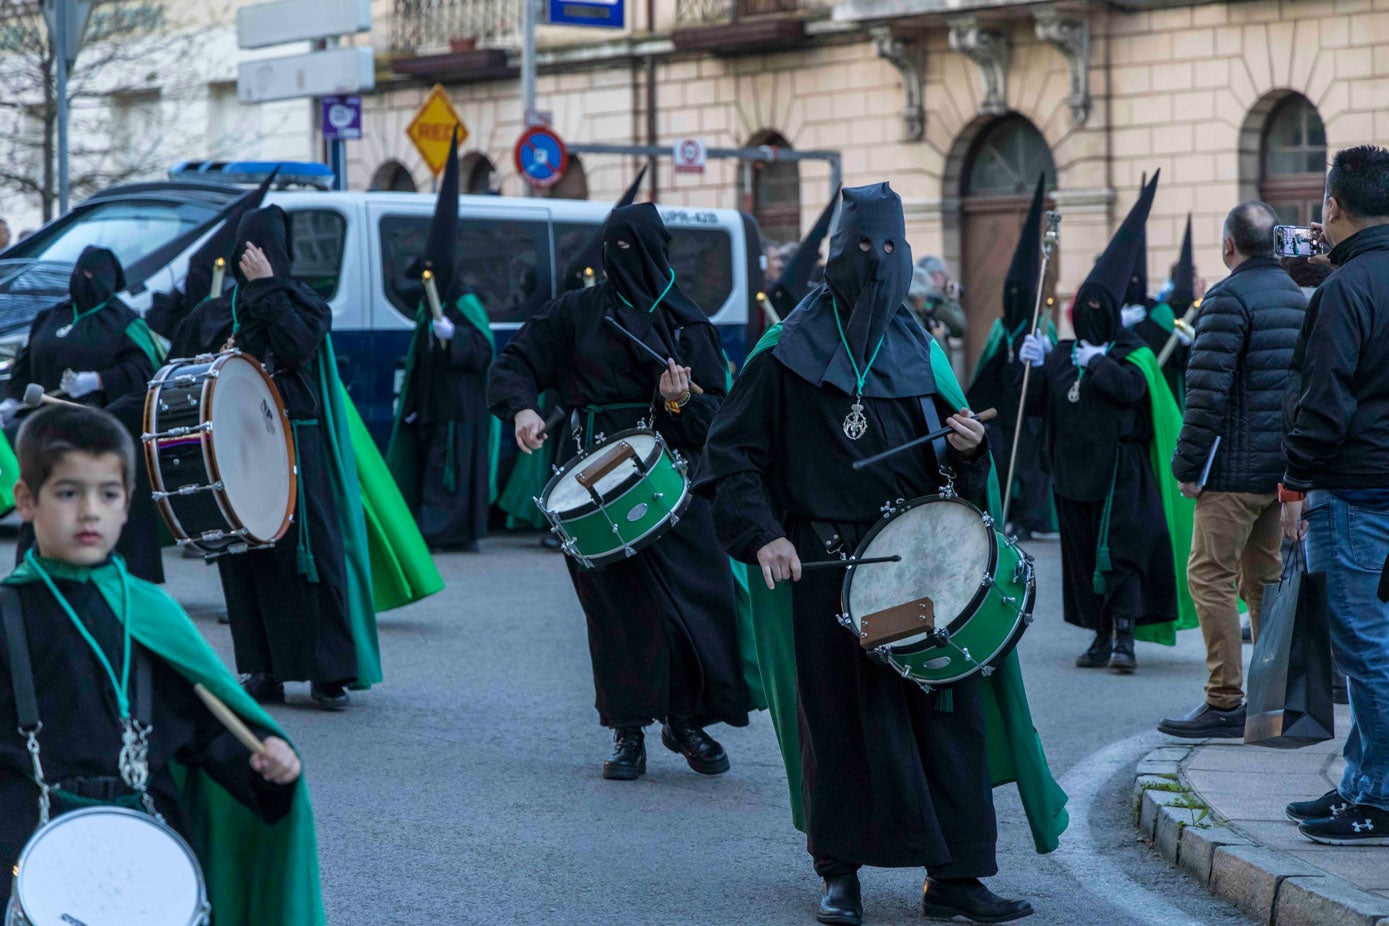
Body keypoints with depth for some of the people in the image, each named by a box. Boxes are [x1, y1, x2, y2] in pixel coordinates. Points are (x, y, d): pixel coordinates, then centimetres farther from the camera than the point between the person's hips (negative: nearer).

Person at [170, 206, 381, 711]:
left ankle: (329, 673, -6)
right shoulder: (213, 313, 15)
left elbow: (299, 346, -16)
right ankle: (262, 673, 5)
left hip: (294, 448, -4)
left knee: (309, 552, -8)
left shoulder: (305, 303, 4)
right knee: (245, 558, 0)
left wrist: (267, 288, -11)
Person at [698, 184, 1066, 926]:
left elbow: (949, 463, 19)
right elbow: (730, 453, -1)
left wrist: (967, 448, -5)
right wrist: (762, 534, -13)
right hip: (828, 561, -3)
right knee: (840, 717, 2)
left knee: (946, 709, -1)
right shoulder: (789, 354, 1)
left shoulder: (915, 350, 13)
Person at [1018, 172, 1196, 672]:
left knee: (1121, 551, -11)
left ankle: (1124, 636, -13)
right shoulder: (1062, 355, 14)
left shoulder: (1130, 353, 1)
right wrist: (1033, 366, -2)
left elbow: (1133, 387, -18)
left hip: (1119, 468, -5)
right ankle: (1102, 636, 12)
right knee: (1083, 552, 6)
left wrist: (1098, 364, -15)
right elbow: (1037, 405, 11)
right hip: (1073, 467, 5)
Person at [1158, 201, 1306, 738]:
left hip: (1236, 468, -8)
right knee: (1264, 579, 14)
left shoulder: (1229, 298, -13)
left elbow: (1208, 389, -18)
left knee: (1210, 577, -5)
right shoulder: (1296, 296, 15)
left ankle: (1225, 704, -8)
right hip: (1284, 467, 8)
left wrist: (1188, 465, -13)